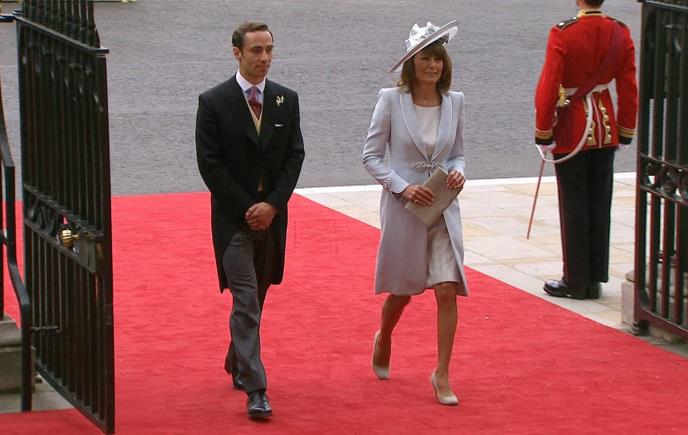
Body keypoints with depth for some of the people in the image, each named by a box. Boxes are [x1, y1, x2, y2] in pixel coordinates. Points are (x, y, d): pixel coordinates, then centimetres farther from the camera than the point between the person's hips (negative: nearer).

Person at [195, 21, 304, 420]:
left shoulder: (286, 100, 5)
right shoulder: (214, 102, -7)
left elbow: (295, 156, 4)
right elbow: (210, 165, -9)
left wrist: (272, 204, -8)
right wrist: (247, 209, -12)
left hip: (272, 215, 4)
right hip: (233, 218, -4)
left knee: (256, 298, 15)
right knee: (246, 303, -10)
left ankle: (237, 364, 36)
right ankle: (256, 390, -12)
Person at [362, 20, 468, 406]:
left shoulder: (454, 101, 1)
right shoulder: (392, 100, -8)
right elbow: (371, 156, -5)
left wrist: (458, 172, -10)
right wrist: (402, 186, -17)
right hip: (403, 208, -2)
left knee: (448, 290, -9)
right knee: (402, 291, 11)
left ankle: (442, 375, 1)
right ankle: (383, 341, 44)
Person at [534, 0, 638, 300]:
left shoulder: (562, 34, -17)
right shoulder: (621, 33, -3)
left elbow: (548, 87, -16)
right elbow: (629, 88, 2)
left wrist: (543, 132, -6)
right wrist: (626, 131, 12)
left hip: (572, 131, -4)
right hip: (605, 128, 4)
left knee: (574, 207, 3)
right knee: (600, 205, 11)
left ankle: (576, 282, 9)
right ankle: (596, 279, 18)